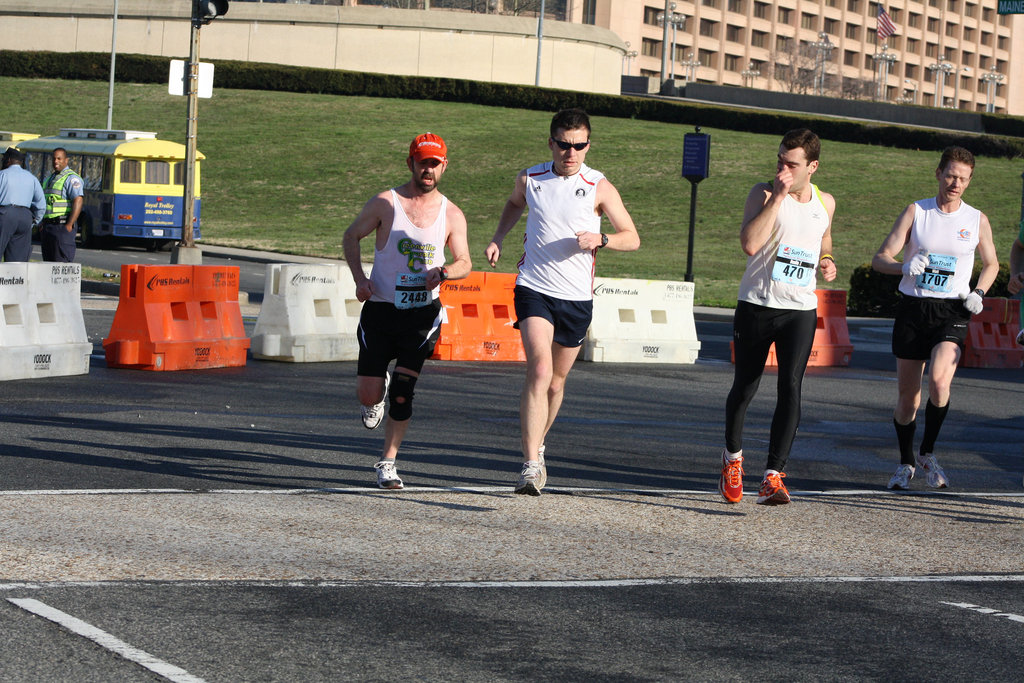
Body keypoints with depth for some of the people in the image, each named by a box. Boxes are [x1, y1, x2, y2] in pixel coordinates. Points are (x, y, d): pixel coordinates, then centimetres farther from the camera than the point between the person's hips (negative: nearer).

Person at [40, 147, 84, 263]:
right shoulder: (51, 178, 21)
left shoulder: (71, 178, -8)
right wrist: (42, 224, 16)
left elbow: (78, 201, -18)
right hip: (47, 227, 9)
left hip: (62, 226, -9)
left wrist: (69, 225, -23)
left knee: (62, 263, -13)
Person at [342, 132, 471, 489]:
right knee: (369, 394, -4)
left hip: (422, 313, 1)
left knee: (403, 392, -8)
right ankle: (378, 388, 35)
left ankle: (388, 463, 5)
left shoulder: (452, 215, 2)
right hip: (381, 310, -1)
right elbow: (351, 236, 7)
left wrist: (442, 272, -15)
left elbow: (465, 264, 8)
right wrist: (359, 278, -7)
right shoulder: (385, 203, -4)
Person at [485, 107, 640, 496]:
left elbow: (632, 238, 2)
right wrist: (498, 239, 13)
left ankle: (537, 445, 39)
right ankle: (532, 465, -26)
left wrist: (601, 239, -17)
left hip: (577, 297, 1)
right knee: (539, 371, -20)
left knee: (556, 381, 13)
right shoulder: (529, 179, 2)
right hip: (533, 288, -1)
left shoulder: (598, 187, -3)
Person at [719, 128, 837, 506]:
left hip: (801, 309, 2)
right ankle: (732, 457, 35)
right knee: (744, 387, 8)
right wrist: (777, 196, -24)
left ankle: (773, 476, -13)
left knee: (790, 387, -13)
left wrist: (827, 260, 7)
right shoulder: (763, 193, -7)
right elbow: (750, 244, -24)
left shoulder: (825, 202, 7)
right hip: (756, 304, -2)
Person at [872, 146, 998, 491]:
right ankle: (906, 463, 25)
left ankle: (928, 455, -4)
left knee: (939, 381, -24)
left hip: (952, 311, -1)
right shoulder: (916, 211, 3)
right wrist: (905, 266, -23)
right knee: (907, 393, 5)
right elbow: (880, 259, -1)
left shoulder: (977, 220, 6)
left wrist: (978, 292, 2)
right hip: (913, 307, 1)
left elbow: (991, 263, 21)